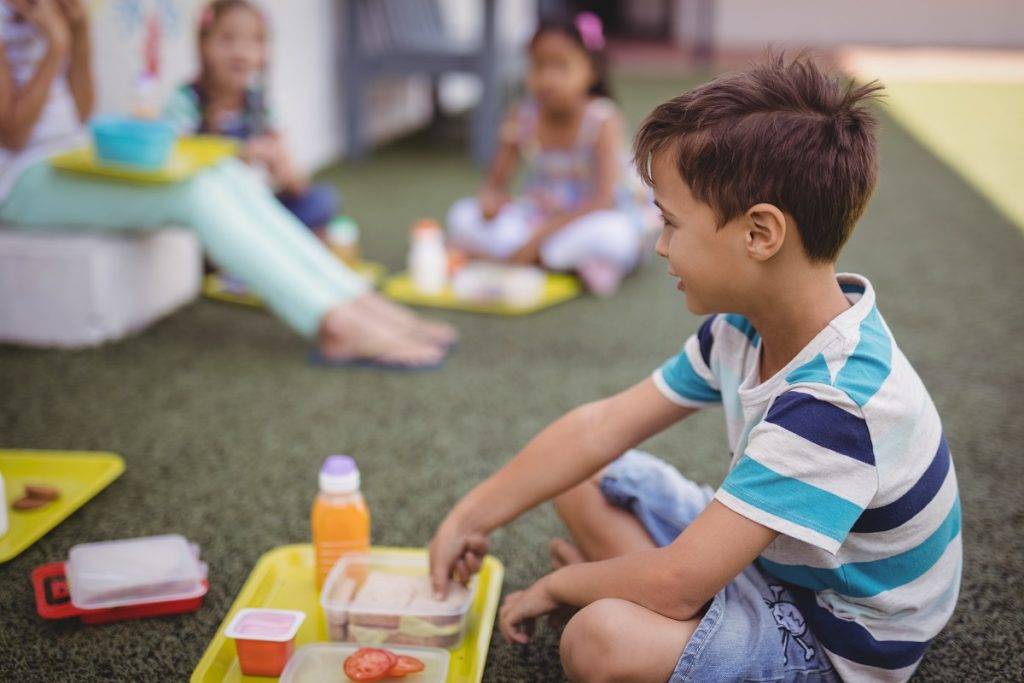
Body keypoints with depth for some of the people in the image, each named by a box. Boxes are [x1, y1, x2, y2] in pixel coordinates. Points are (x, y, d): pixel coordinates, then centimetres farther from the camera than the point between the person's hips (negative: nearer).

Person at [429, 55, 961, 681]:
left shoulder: (833, 407, -35)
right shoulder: (746, 328, -6)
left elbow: (675, 581, -31)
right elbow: (602, 427, 0)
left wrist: (556, 586, -12)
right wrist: (471, 517, 0)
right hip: (762, 553, 8)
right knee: (585, 478, 9)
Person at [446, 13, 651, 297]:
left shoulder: (603, 121, -17)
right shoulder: (523, 118, -5)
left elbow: (605, 200, -25)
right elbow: (496, 183, 2)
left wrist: (542, 235, -32)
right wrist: (491, 197, -25)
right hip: (538, 218, 5)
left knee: (610, 235, -39)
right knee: (462, 216, -16)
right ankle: (575, 262, -23)